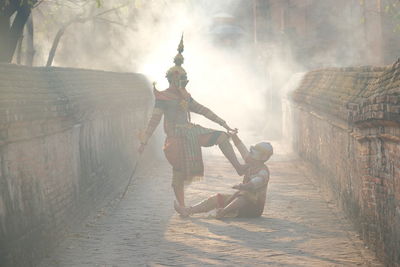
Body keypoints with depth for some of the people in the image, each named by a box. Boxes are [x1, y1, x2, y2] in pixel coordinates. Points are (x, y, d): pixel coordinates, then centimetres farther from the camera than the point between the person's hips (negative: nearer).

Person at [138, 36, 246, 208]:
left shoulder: (185, 97, 15)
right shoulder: (163, 97, -7)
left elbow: (203, 110, 19)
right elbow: (154, 120, -13)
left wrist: (222, 122, 17)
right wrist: (144, 141, -19)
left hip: (191, 132, 7)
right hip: (176, 136, -7)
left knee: (222, 137, -5)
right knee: (178, 172, -3)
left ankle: (238, 168, -3)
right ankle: (182, 206, 7)